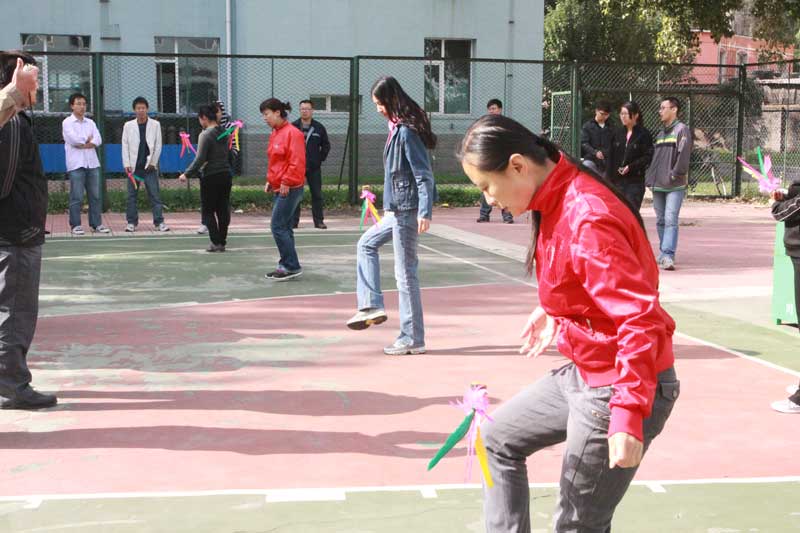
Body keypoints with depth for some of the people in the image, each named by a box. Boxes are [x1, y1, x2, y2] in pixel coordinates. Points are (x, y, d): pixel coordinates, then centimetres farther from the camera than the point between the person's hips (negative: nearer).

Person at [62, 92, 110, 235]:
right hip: (76, 164, -5)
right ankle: (76, 225, 2)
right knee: (77, 197, -4)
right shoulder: (67, 122, 2)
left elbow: (98, 140, 2)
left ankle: (96, 224, 10)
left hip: (92, 163, 5)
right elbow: (73, 139, -14)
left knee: (95, 195, 5)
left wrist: (83, 144, -10)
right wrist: (88, 139, 0)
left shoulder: (90, 122, 15)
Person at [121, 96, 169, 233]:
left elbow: (158, 145, 3)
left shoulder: (155, 125, 4)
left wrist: (153, 162, -4)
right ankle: (131, 222, 10)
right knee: (132, 195, 3)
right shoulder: (128, 126, 6)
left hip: (149, 166, -1)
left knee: (155, 195, -3)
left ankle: (159, 222, -2)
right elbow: (125, 146, 5)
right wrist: (127, 164, -3)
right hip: (134, 166, 1)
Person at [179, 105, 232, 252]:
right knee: (223, 210, 10)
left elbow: (200, 159, -18)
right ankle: (222, 242, 12)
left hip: (211, 177, -7)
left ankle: (216, 242, -3)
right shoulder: (224, 132, 8)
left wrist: (187, 174, -9)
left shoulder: (205, 135, -14)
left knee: (208, 211, 3)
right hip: (226, 174, 7)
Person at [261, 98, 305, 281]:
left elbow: (297, 162, -19)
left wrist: (286, 183, -18)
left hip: (289, 189, -9)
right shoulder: (275, 134, 14)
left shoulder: (292, 133, -13)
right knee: (284, 228, 11)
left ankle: (292, 267, -3)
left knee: (278, 227, -10)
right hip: (278, 188, 9)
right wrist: (270, 181, 13)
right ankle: (286, 266, 17)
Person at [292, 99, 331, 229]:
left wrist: (320, 159, 5)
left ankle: (319, 220, 8)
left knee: (317, 194, 2)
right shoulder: (293, 127, 1)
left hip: (314, 167, 1)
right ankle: (294, 221, 7)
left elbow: (326, 145, 13)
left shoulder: (319, 128, 4)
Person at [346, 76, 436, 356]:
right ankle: (372, 306, 17)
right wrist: (389, 207, 22)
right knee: (367, 243, 23)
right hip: (398, 208, 11)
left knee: (405, 273, -4)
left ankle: (412, 339, 5)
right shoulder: (397, 127, 12)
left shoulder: (407, 131, -17)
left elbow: (424, 175, -21)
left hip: (408, 210, -11)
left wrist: (424, 213, -26)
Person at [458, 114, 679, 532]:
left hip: (619, 386, -10)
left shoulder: (588, 219, -26)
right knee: (499, 438, 22)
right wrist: (553, 311, 16)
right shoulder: (556, 202, 3)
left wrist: (628, 415, -32)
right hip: (582, 373, 10)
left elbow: (640, 318, -29)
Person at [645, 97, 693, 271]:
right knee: (660, 220, 12)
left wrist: (675, 174, -18)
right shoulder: (660, 134, 20)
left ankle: (668, 255, -20)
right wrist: (650, 176, 13)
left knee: (670, 220, -15)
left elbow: (684, 154, -14)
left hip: (675, 186, -8)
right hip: (658, 185, 8)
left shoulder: (681, 130, -5)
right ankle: (663, 253, 21)